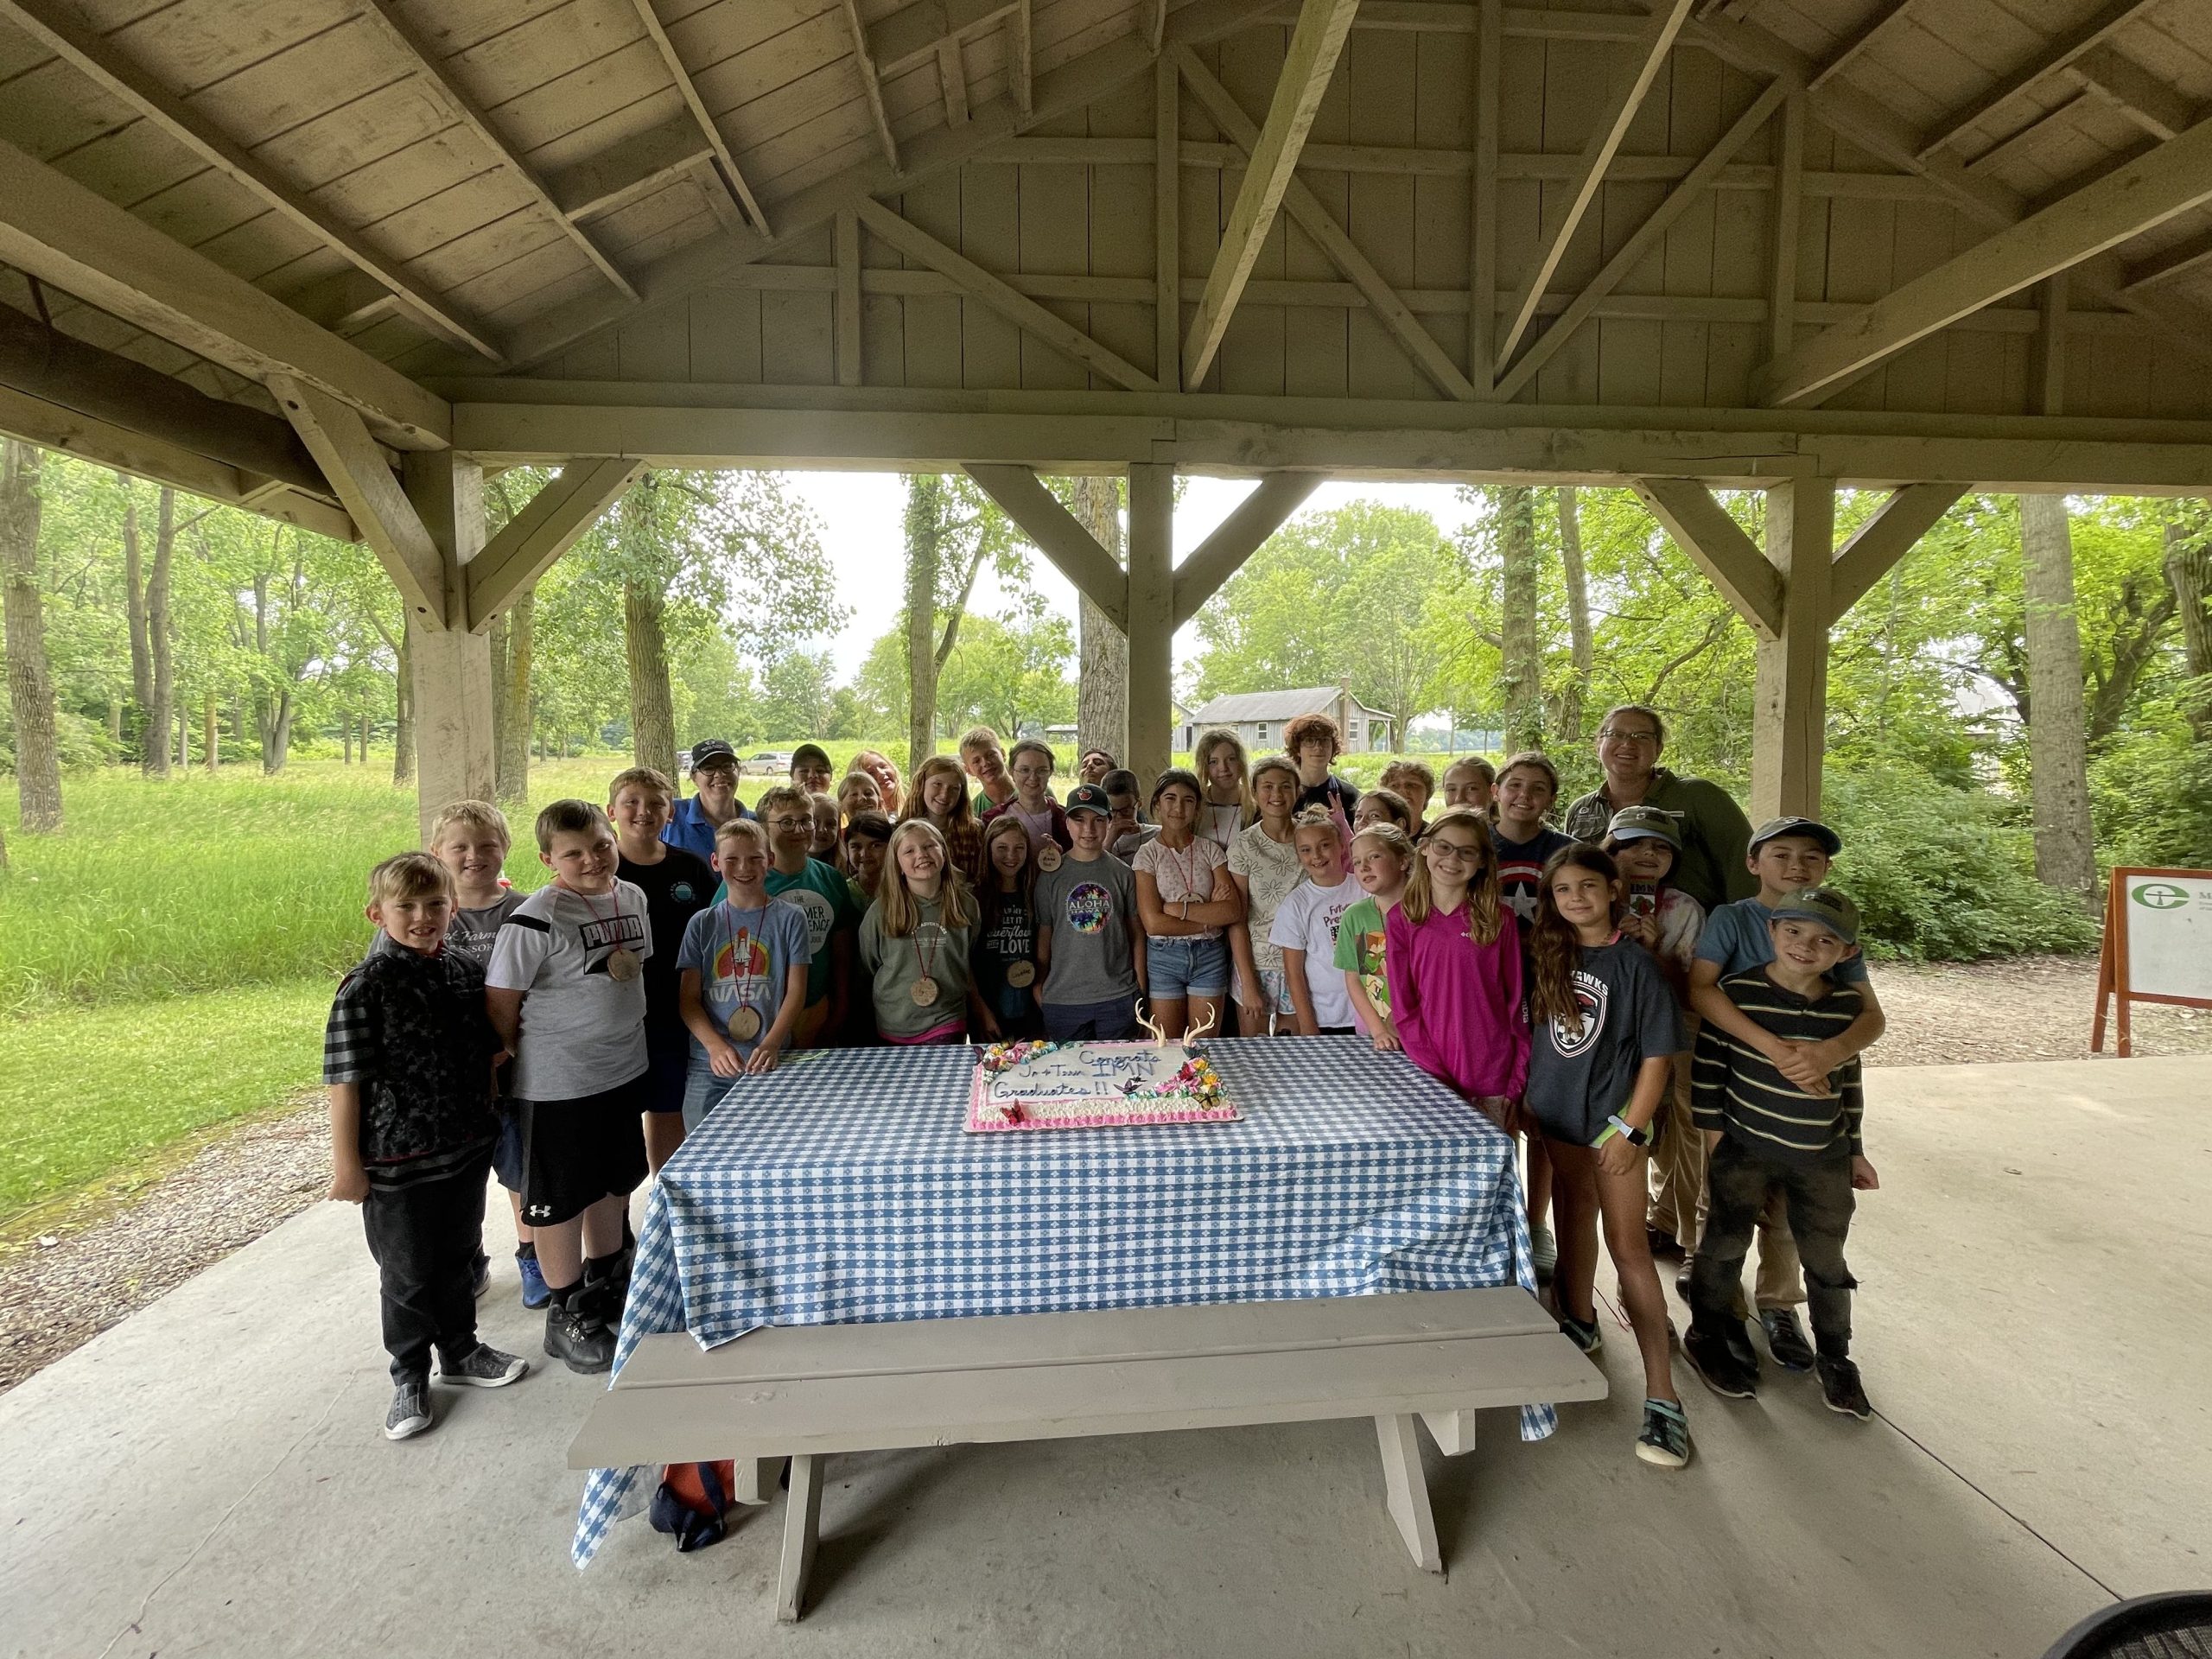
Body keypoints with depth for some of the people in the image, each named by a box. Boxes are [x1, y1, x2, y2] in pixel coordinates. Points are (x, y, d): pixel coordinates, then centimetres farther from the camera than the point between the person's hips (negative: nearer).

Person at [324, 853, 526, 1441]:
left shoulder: (466, 974, 0)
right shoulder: (364, 989, -16)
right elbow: (345, 1080, -14)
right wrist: (346, 1161, -12)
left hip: (467, 1149, 5)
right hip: (398, 1162, -5)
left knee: (459, 1256, 20)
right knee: (408, 1272, 12)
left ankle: (460, 1351, 40)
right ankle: (409, 1376, 32)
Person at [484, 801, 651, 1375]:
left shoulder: (633, 897, 1)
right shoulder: (537, 918, -20)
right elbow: (500, 1001, -15)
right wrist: (516, 1064, -7)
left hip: (625, 1068, 7)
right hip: (559, 1083, -7)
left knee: (614, 1183, 21)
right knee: (560, 1198, 9)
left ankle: (603, 1286, 41)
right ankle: (564, 1315, 27)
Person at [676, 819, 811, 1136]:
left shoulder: (789, 918, 1)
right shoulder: (702, 924, 7)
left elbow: (796, 991, -2)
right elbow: (688, 999, 3)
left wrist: (771, 1045, -17)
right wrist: (716, 1046, -14)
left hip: (769, 1063, -2)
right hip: (709, 1065, 2)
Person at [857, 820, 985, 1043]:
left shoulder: (965, 905, -2)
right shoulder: (881, 911, -8)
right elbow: (867, 970, 3)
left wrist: (982, 1013, 14)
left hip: (947, 1026, 1)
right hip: (894, 1030, 0)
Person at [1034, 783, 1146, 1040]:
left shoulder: (1123, 874, 2)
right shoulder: (1051, 876, 0)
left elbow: (1136, 934, 6)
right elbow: (1043, 939, 4)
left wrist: (1140, 989, 5)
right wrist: (1038, 991, 3)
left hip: (1118, 998, 1)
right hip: (1062, 999, 0)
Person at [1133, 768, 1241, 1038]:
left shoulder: (1210, 850, 3)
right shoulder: (1147, 854, -4)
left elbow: (1233, 911, -8)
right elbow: (1153, 922, -13)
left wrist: (1177, 908, -14)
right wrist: (1210, 917, -10)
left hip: (1209, 955, 2)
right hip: (1163, 956, -2)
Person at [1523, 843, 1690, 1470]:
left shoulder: (1635, 963, -13)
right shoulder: (1551, 955, 2)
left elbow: (1658, 1055, -12)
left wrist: (1631, 1129, -14)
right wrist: (1527, 1094, 7)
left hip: (1612, 1118, -5)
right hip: (1558, 1113, 5)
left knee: (1627, 1243, -4)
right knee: (1575, 1216, 20)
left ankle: (1662, 1394, 4)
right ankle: (1580, 1322, 41)